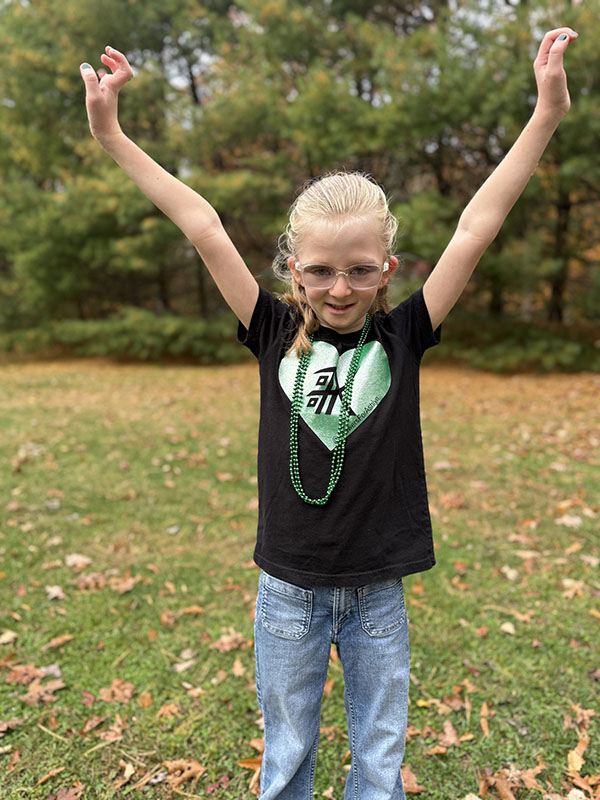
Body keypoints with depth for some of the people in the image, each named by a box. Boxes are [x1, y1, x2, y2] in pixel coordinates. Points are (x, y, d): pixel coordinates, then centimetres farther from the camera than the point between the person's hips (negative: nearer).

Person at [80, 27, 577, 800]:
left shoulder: (402, 338, -6)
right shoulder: (277, 335, -7)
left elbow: (473, 231, -9)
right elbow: (204, 229, -8)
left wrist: (547, 112, -10)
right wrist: (111, 134, -4)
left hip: (378, 592, 1)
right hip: (288, 589, 0)